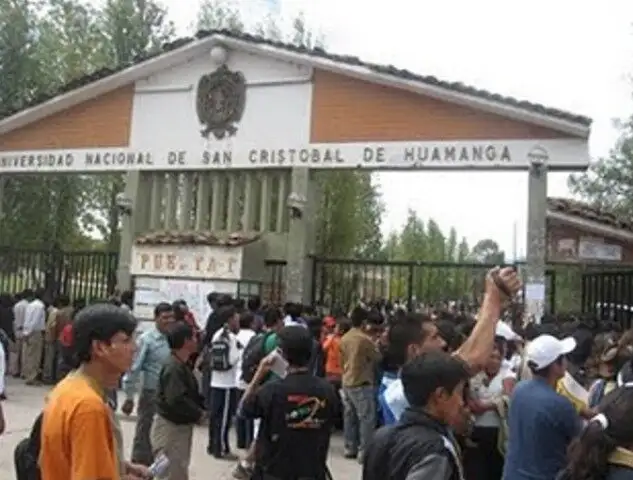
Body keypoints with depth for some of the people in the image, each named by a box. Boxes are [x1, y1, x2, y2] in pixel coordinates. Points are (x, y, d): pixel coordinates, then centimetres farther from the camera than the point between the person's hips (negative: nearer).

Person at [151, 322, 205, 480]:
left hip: (180, 426, 10)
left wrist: (201, 406, -2)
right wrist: (198, 414, -19)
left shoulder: (182, 365, 8)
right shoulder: (173, 368, -23)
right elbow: (176, 401, -31)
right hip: (170, 428, -10)